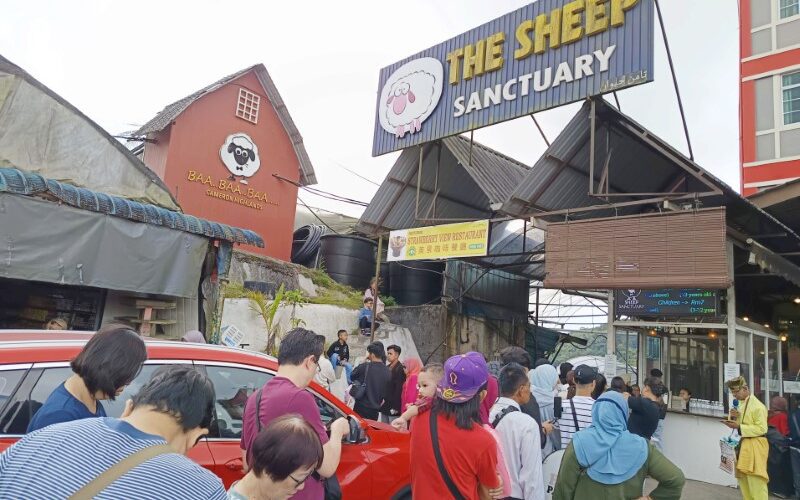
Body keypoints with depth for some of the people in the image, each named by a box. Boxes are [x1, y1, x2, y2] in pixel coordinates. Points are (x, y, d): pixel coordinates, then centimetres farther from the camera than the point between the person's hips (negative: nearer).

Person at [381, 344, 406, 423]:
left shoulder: (400, 369, -13)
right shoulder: (387, 368, 13)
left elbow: (399, 390, -17)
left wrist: (395, 407, -17)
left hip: (393, 408, -8)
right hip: (384, 406, 8)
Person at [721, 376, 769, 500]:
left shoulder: (758, 406, -15)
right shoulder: (740, 404, 11)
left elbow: (761, 429, -20)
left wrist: (739, 427, -23)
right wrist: (736, 418, -2)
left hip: (754, 446, -9)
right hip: (742, 445, 9)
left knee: (755, 480, -7)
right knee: (742, 477, 15)